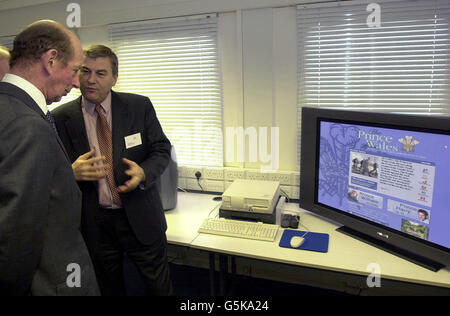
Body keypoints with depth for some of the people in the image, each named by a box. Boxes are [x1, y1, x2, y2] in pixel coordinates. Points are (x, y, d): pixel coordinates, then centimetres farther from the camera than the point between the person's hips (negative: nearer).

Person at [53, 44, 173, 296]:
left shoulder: (140, 106, -5)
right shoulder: (61, 118, -4)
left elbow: (162, 150, -3)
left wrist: (144, 172, -22)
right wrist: (72, 172, -23)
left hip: (141, 218, 0)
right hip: (94, 224, 1)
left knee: (160, 287, 16)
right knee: (109, 288, 22)